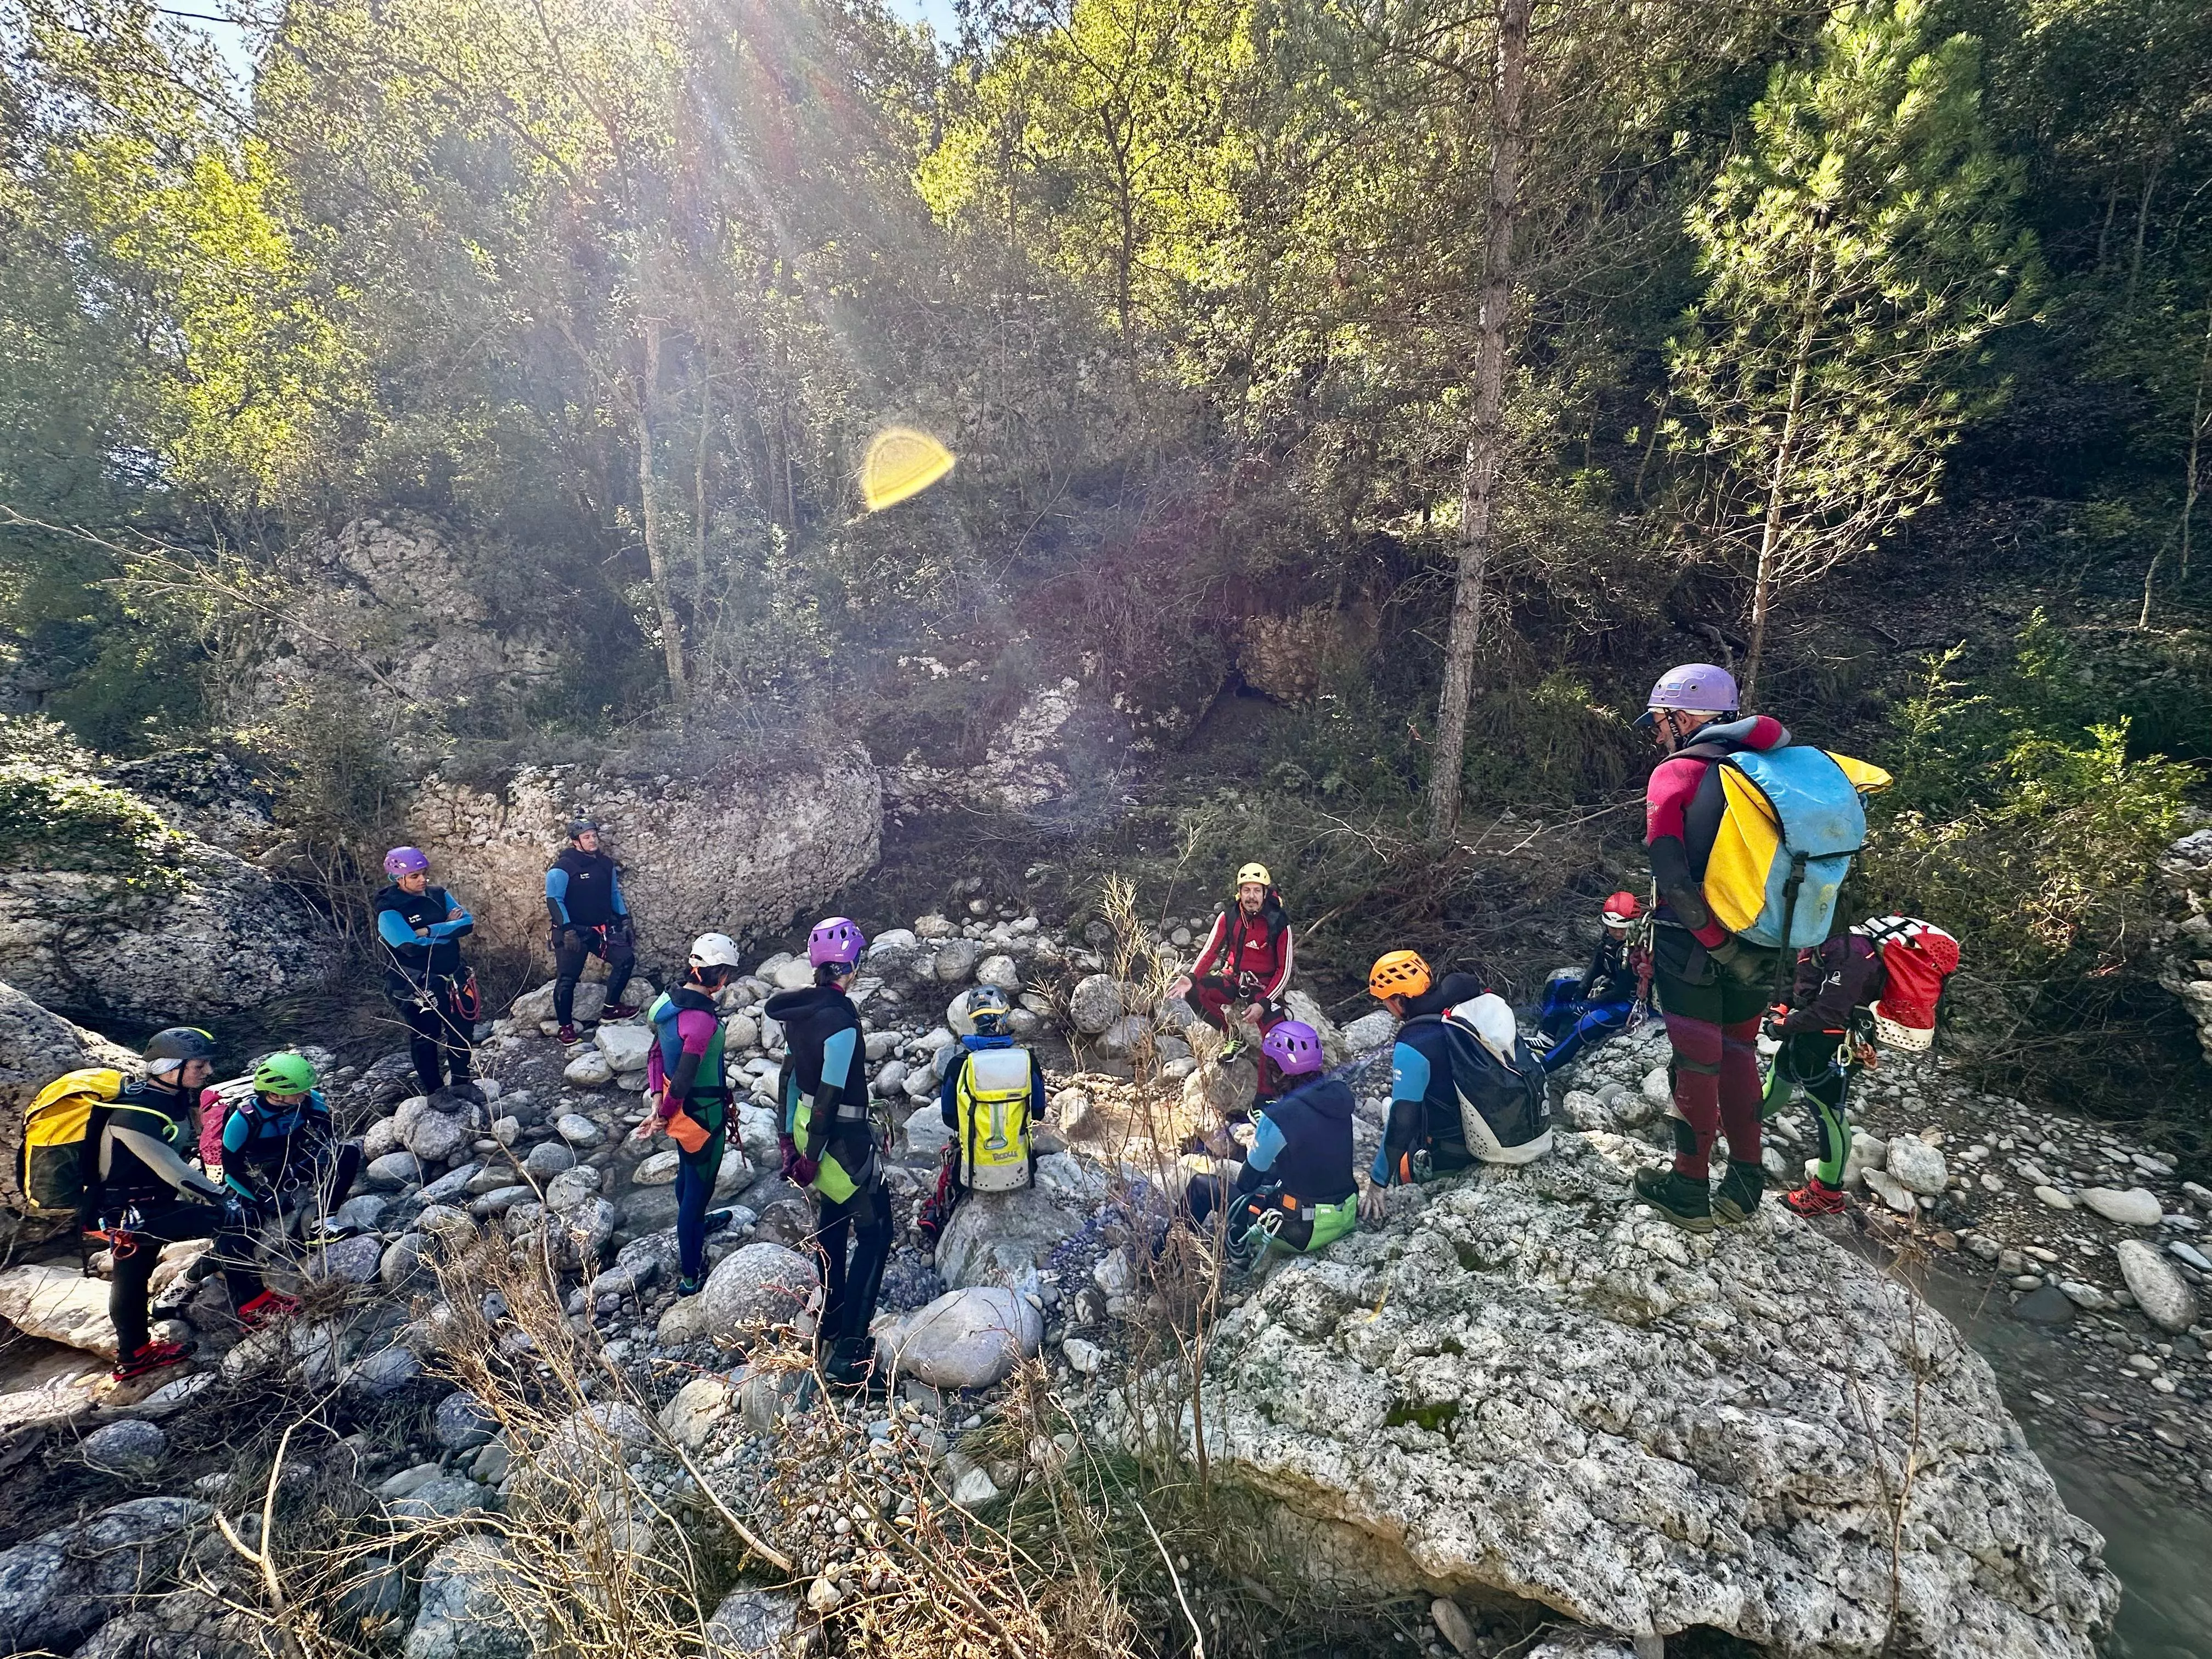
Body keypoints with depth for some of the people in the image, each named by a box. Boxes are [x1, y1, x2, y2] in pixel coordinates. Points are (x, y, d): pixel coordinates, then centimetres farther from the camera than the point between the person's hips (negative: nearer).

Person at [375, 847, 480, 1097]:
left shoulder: (439, 895, 1)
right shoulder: (389, 911, -14)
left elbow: (468, 923, -11)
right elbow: (411, 946, -26)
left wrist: (429, 931, -22)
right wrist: (449, 928, -17)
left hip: (452, 978, 5)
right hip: (416, 986, -5)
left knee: (463, 1031, 16)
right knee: (426, 1038, 9)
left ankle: (462, 1084, 35)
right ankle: (434, 1092, 25)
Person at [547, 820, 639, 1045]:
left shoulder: (606, 864, 6)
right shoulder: (563, 867, -13)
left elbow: (615, 894, 16)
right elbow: (554, 900, -15)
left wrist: (624, 921, 12)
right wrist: (567, 930, -21)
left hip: (602, 929, 5)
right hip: (573, 932, -5)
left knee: (626, 958, -7)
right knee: (567, 979, 1)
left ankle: (611, 1008, 7)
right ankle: (566, 1027, 16)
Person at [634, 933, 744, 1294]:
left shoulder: (671, 1000, -4)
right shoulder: (702, 1019, -33)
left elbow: (655, 1054, 4)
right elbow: (683, 1081, -29)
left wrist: (658, 1102, 2)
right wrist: (663, 1117, -12)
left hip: (681, 1112, 9)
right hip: (702, 1116, -9)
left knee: (688, 1173, 32)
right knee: (698, 1188, 7)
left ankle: (695, 1226, 58)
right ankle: (690, 1276, 22)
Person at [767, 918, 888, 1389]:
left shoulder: (801, 1007, 0)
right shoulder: (841, 1019, -27)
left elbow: (792, 1073, 9)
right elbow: (830, 1095, -24)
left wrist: (791, 1136, 18)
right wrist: (811, 1157, -15)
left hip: (806, 1126, 9)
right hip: (842, 1138, -9)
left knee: (831, 1222, 23)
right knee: (874, 1234, 0)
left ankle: (832, 1321, 38)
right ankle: (848, 1353, 1)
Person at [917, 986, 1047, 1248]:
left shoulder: (959, 1064, -14)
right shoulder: (1028, 1060, -11)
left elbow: (949, 1118, 0)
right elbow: (1038, 1113, 3)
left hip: (975, 1173, -1)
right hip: (1019, 1171, 1)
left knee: (952, 1150, 33)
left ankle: (934, 1219, 43)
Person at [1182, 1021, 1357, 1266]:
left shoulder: (1278, 1117, -25)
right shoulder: (1340, 1094, -7)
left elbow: (1247, 1181, -9)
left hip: (1303, 1231, -7)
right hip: (1345, 1217, 7)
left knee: (1201, 1185, 8)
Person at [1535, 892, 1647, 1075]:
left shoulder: (1637, 951, -28)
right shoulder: (1609, 937, -5)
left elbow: (1623, 992, -25)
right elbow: (1596, 966, 6)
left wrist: (1586, 1004, -21)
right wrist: (1579, 995, -5)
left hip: (1627, 1001, -10)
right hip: (1607, 986, 10)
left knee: (1584, 1026, -30)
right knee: (1554, 987, 6)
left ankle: (1542, 1068, -29)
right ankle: (1548, 1039, -1)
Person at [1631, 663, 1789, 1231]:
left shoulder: (1675, 775, -12)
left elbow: (1674, 879, -22)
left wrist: (1721, 945, -17)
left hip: (1692, 950, -5)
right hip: (1757, 946, 5)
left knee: (1696, 1065, 5)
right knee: (1738, 1056, 18)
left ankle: (1690, 1193, 19)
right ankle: (1744, 1188, 27)